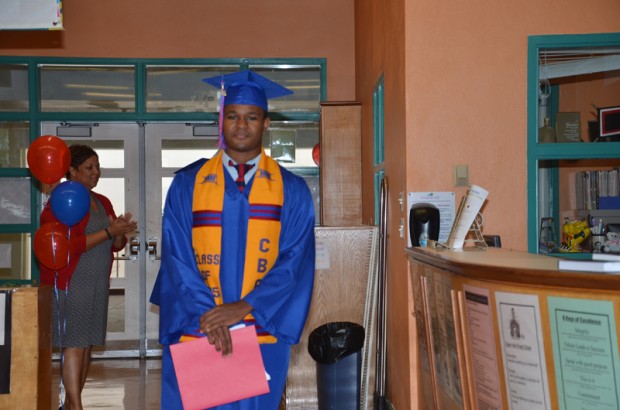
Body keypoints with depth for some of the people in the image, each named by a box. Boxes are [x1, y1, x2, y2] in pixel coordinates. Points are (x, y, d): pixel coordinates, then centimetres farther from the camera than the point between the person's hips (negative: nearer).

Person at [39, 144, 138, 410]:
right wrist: (109, 231, -19)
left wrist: (121, 233, -6)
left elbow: (115, 246, 17)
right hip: (69, 285, -7)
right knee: (74, 344, -8)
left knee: (87, 345, 6)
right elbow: (68, 246, -17)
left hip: (97, 285, 7)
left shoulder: (102, 203, 15)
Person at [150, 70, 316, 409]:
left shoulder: (291, 190, 1)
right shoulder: (187, 183, 3)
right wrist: (207, 314, -15)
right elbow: (177, 257, -3)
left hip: (263, 335, 0)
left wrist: (244, 307, -16)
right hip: (194, 330, 0)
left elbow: (295, 261, -5)